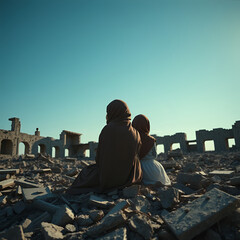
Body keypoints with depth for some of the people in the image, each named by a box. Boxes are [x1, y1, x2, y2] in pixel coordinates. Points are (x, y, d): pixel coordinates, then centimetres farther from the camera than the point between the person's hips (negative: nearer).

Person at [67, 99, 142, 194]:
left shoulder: (107, 130, -15)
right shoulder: (136, 134, -4)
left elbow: (99, 158, -10)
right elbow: (136, 157, 4)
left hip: (108, 177, -4)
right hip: (130, 178, 4)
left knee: (87, 171, 28)